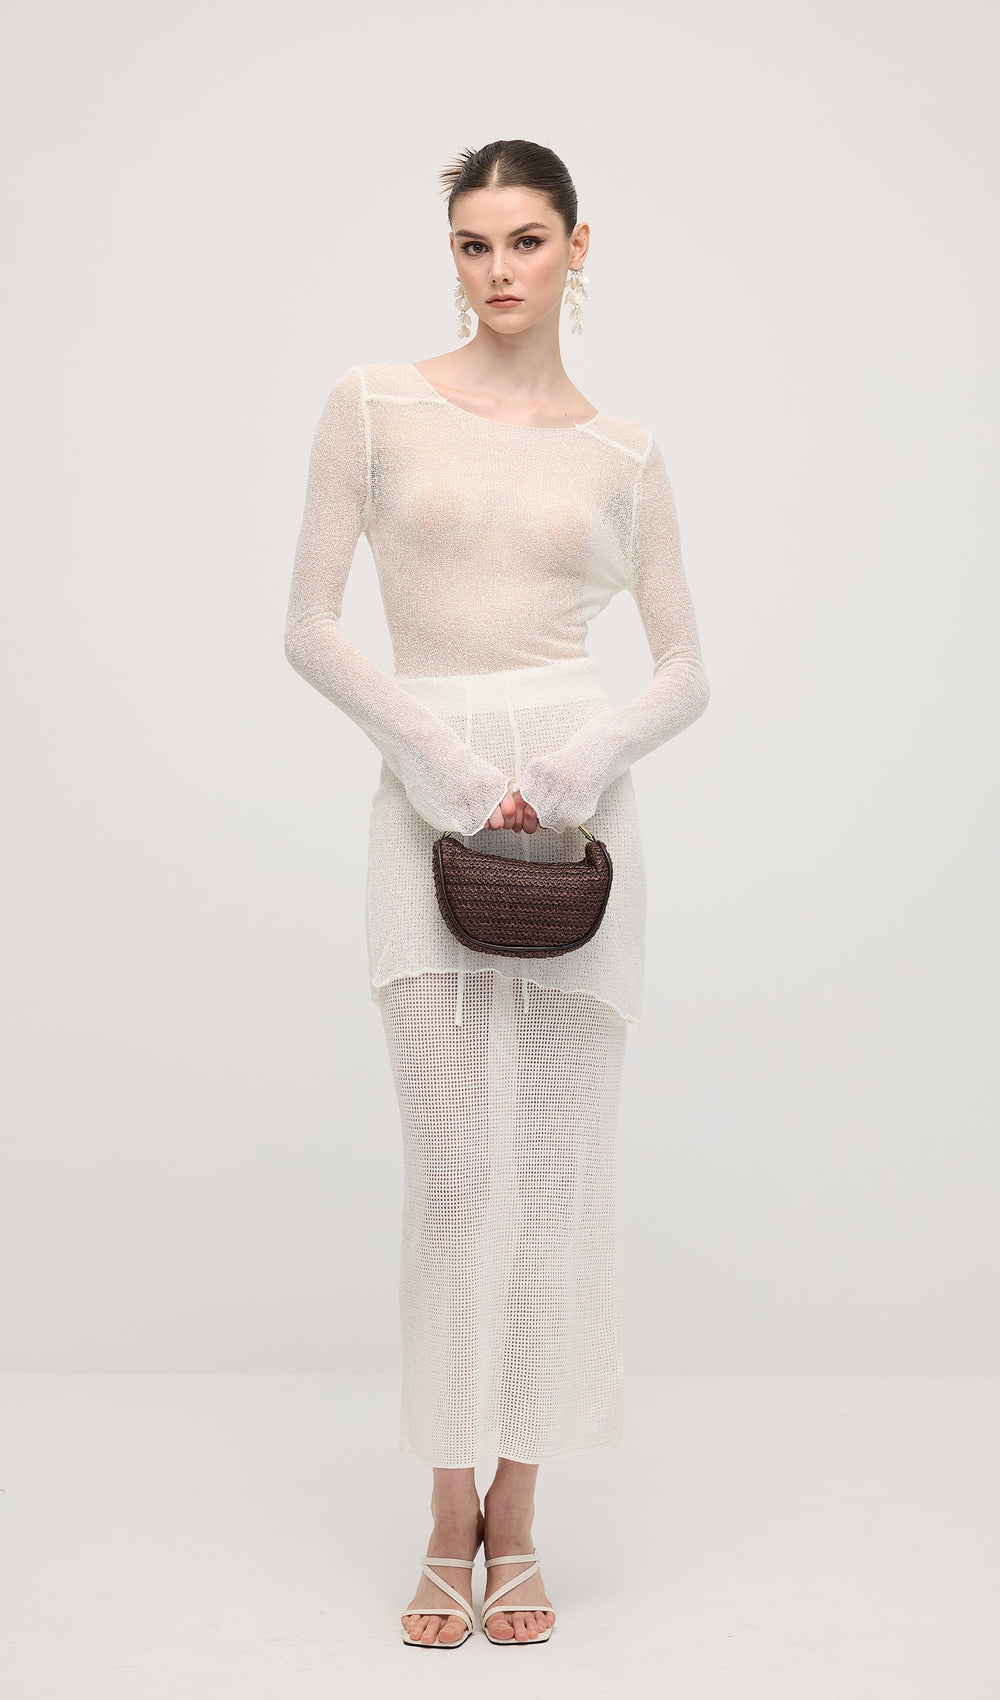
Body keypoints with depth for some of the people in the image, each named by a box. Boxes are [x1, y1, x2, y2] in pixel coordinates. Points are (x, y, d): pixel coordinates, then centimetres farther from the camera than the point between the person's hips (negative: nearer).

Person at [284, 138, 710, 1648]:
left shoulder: (622, 451, 9)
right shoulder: (377, 404, 5)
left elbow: (688, 670, 8)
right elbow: (308, 627, 0)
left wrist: (594, 751, -11)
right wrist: (437, 751, -12)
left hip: (576, 805, 1)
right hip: (427, 806, -1)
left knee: (556, 1168, 3)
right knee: (452, 1169, -3)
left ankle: (518, 1518, 16)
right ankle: (450, 1519, 13)